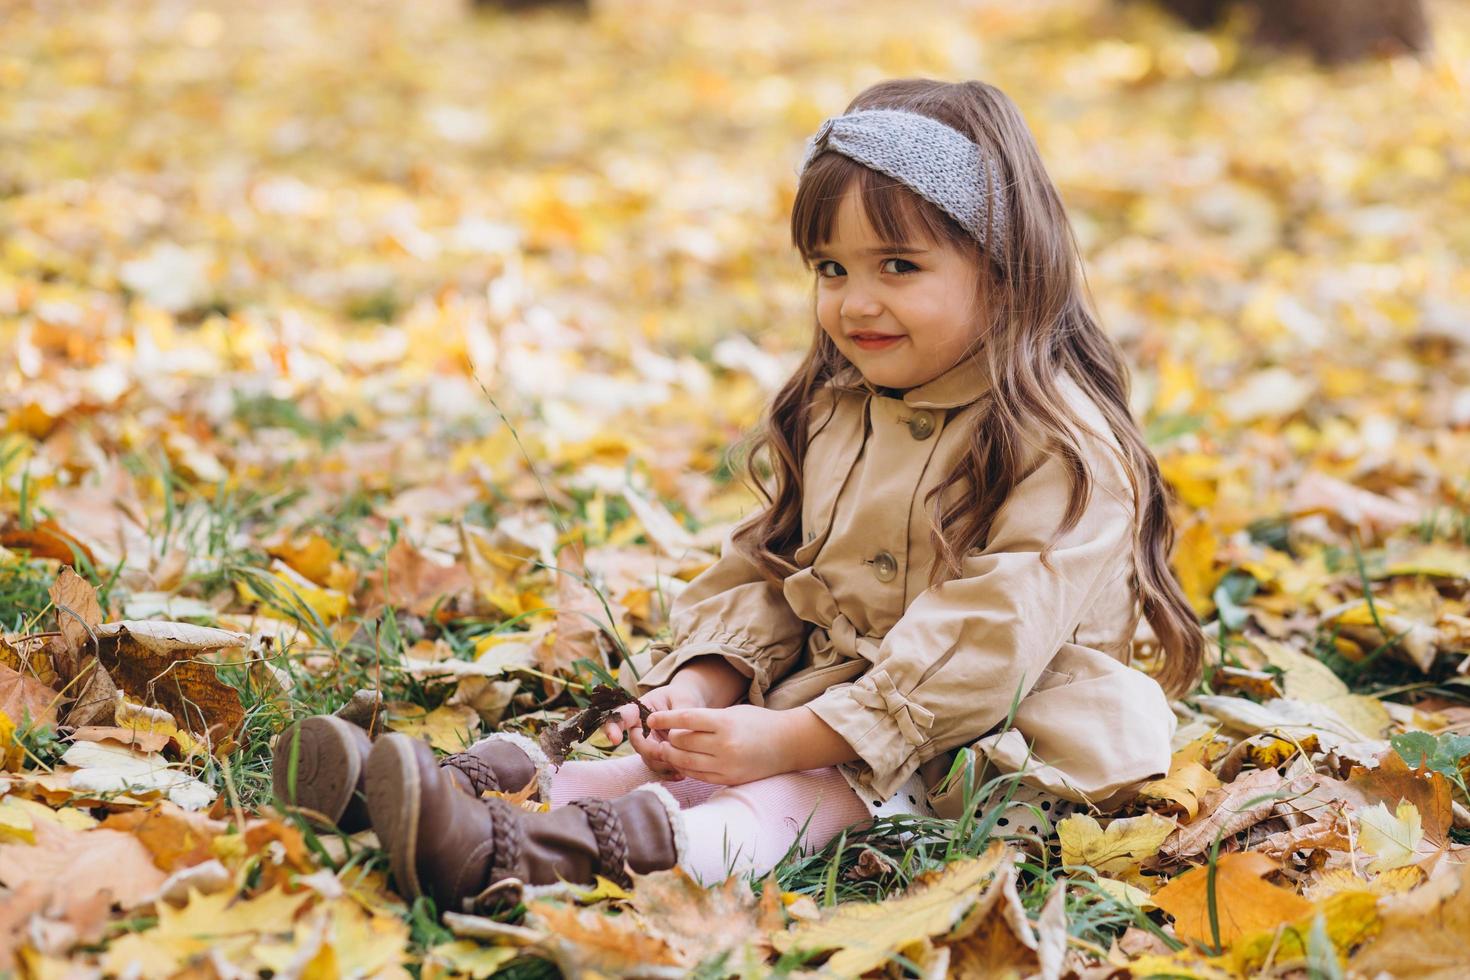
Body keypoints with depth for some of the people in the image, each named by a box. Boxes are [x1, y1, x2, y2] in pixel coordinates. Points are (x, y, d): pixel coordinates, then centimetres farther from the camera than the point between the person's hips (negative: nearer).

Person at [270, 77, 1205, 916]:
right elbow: (760, 569, 13)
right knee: (691, 757, -18)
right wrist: (701, 688, -8)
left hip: (989, 746, -8)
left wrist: (792, 738, -26)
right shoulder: (830, 415, 13)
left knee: (805, 790, -34)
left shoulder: (1063, 448, -14)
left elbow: (985, 639, -22)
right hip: (827, 704, 8)